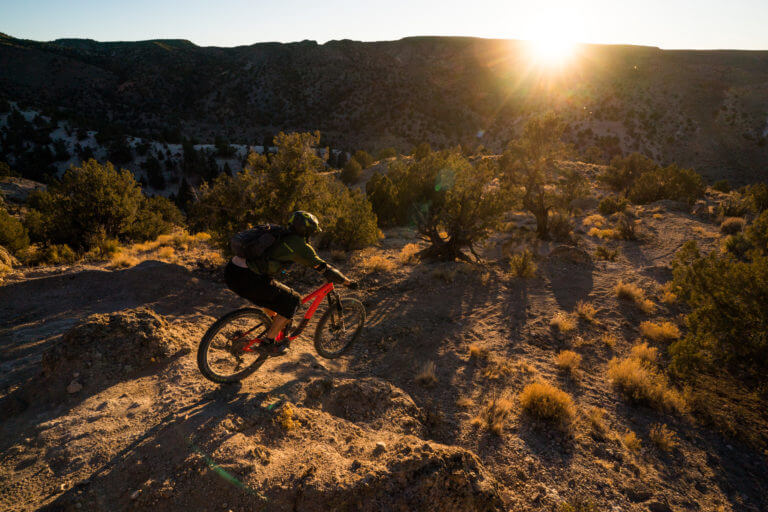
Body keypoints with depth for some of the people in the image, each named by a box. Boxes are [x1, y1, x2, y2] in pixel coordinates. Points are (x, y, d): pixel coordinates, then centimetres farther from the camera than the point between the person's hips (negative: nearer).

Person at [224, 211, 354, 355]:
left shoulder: (281, 236, 20)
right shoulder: (299, 245, -5)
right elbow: (323, 268, -2)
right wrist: (346, 281, 10)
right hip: (246, 279, -9)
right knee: (291, 301, 4)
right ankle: (269, 342, 11)